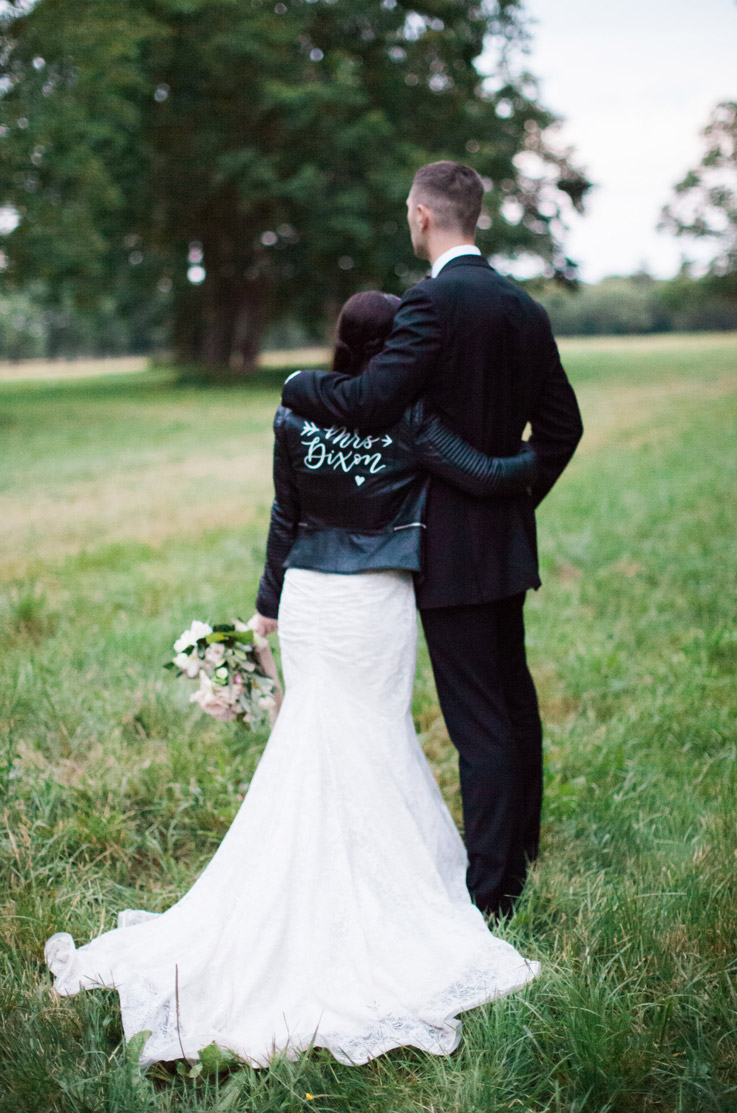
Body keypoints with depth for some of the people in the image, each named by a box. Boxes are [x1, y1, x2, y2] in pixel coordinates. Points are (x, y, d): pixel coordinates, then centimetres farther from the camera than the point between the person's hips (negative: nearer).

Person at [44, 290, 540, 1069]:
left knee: (311, 738, 14)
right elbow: (487, 477, -13)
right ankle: (384, 872, 20)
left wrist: (272, 601, 16)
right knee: (374, 742, 9)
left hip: (308, 597, 3)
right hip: (377, 604, -3)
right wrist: (545, 458, 7)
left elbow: (284, 520, 6)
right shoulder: (408, 421, -11)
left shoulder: (296, 415, -1)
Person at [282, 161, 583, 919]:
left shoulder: (436, 300, -16)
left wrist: (298, 386, -5)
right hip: (507, 541, 9)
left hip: (451, 547, -9)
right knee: (513, 700, 18)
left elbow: (370, 403, -23)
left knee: (477, 720, -3)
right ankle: (518, 861, 33)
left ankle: (489, 892, 5)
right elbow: (561, 424, 13)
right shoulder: (524, 308, 9)